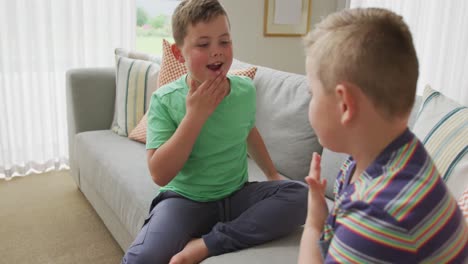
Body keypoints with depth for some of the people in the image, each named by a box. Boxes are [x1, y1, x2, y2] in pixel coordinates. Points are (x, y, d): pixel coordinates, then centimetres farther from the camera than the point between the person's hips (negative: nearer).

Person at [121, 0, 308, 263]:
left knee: (301, 194, -22)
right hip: (185, 200, -4)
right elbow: (160, 175, -18)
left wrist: (272, 174, 23)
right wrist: (195, 115, -23)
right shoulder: (164, 100, -12)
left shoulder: (246, 90, -1)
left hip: (238, 195, 5)